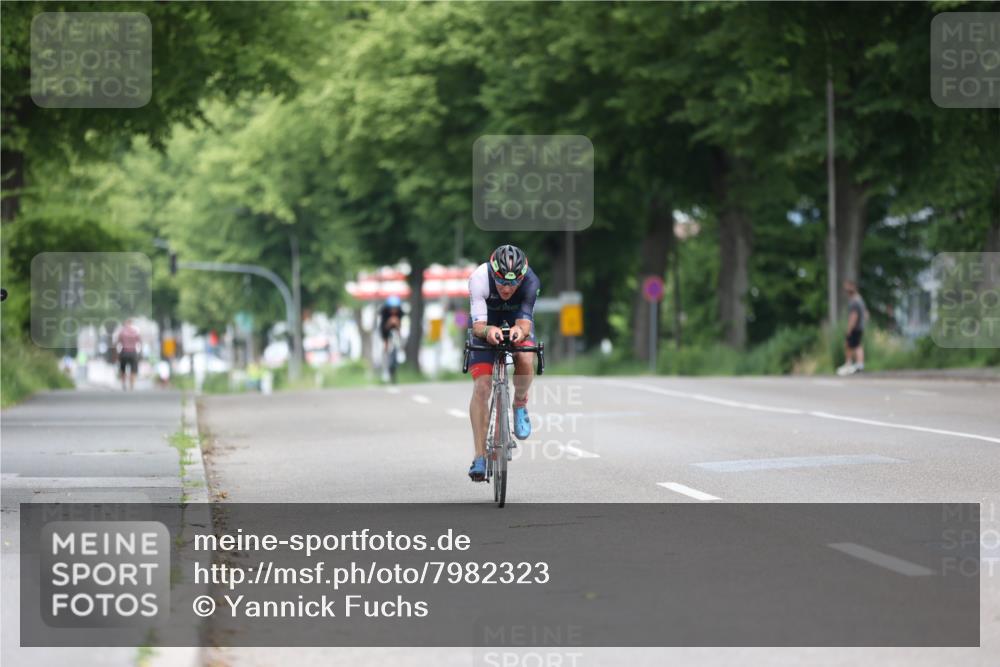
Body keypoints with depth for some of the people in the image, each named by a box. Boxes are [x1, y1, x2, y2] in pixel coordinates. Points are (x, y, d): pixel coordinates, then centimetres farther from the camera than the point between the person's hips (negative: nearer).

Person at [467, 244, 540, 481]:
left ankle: (520, 404, 0)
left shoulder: (530, 282, -32)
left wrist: (520, 331, -61)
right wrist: (488, 331, -61)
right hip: (486, 330, -1)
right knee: (481, 387, -17)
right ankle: (480, 457, -13)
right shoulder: (479, 279, -34)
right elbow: (478, 325, -37)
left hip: (517, 327, 1)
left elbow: (525, 322, -37)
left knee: (526, 359, -32)